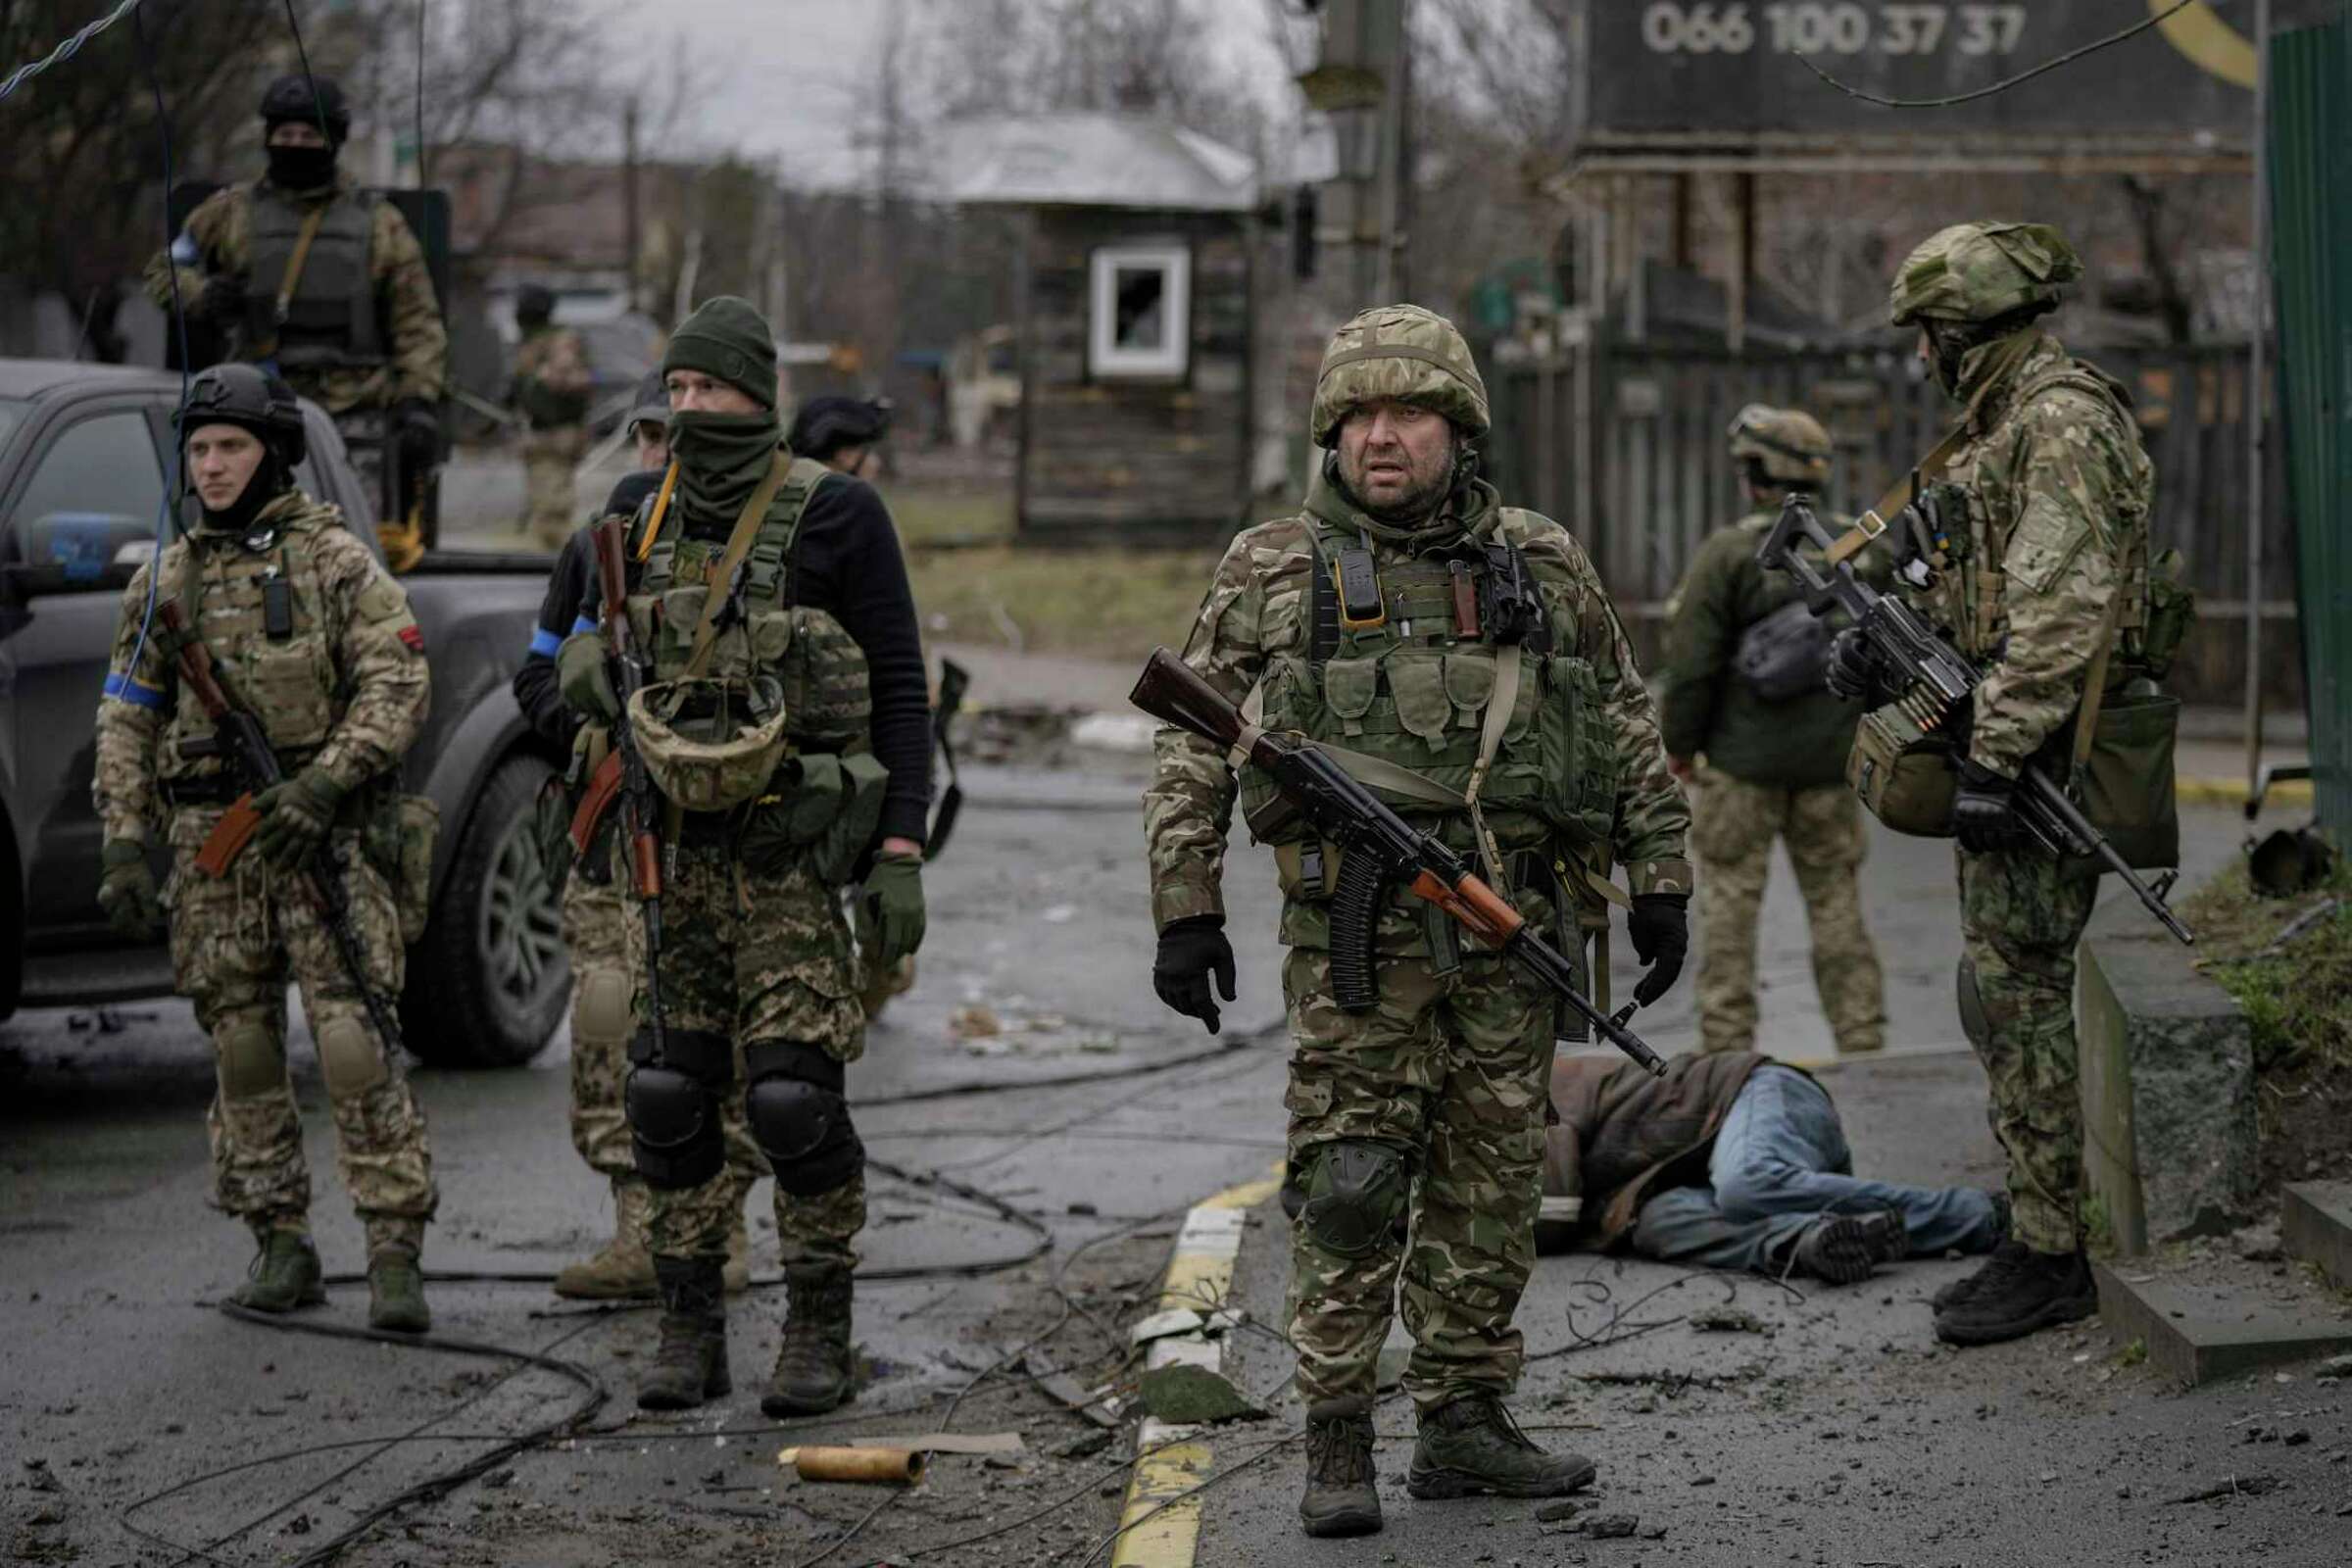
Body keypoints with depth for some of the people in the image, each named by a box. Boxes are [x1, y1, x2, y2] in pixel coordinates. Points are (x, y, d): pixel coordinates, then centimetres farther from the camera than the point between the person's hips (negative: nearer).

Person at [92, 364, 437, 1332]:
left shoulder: (334, 560, 1)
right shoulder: (165, 581, 12)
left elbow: (398, 684, -6)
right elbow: (126, 720, 13)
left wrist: (324, 782, -17)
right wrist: (125, 844, 3)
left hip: (320, 834, -4)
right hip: (210, 840, 4)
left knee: (353, 1036, -12)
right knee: (241, 1047, 5)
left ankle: (394, 1250, -11)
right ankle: (279, 1242, 14)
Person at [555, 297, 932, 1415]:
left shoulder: (836, 517, -7)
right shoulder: (652, 520, 9)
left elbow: (900, 691, -5)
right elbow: (584, 646, 21)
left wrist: (901, 853, -11)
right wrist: (588, 665, -5)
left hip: (791, 852, -5)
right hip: (677, 851, 5)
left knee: (793, 1090, -9)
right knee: (669, 1092, 5)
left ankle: (819, 1337, 2)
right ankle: (688, 1334, 14)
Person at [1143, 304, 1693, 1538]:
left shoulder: (1541, 567, 9)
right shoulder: (1273, 572, 3)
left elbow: (1628, 731, 15)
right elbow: (1191, 751, 4)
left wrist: (1660, 881, 10)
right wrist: (1185, 908, -2)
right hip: (1356, 925, -3)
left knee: (1492, 1173, 7)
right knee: (1350, 1180, -6)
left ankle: (1463, 1422, 16)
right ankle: (1337, 1444, 0)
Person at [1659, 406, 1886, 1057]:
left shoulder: (1728, 553, -11)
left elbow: (1692, 662, -12)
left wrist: (1679, 742, 0)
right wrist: (1864, 738, 18)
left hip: (1742, 761, -4)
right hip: (1829, 763, 4)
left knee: (1729, 903, 1)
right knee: (1837, 902, 10)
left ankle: (1726, 1043, -1)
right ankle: (1862, 1040, 9)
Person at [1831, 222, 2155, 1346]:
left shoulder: (2062, 421, -15)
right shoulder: (2003, 425, 18)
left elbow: (2062, 610, -23)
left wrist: (1992, 759, -25)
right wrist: (1884, 644, 9)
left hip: (2039, 752, -10)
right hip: (2009, 751, 10)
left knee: (2020, 1001, -8)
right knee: (2000, 998, 13)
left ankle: (2050, 1258, -3)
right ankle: (2034, 1239, 18)